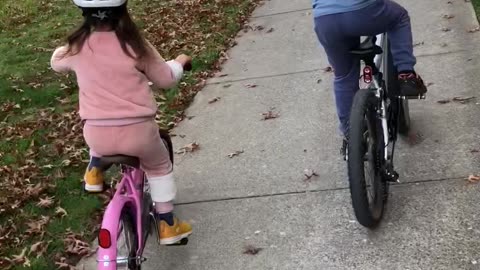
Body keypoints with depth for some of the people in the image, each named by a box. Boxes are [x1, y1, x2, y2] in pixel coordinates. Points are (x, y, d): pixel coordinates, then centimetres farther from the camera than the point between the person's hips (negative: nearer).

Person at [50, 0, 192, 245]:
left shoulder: (77, 47, -1)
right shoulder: (135, 46, -8)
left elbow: (57, 62, 22)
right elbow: (166, 79, 4)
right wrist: (179, 62, 25)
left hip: (97, 137, 2)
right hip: (138, 133, -2)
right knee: (159, 167, 26)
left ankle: (94, 171, 36)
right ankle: (167, 224, 28)